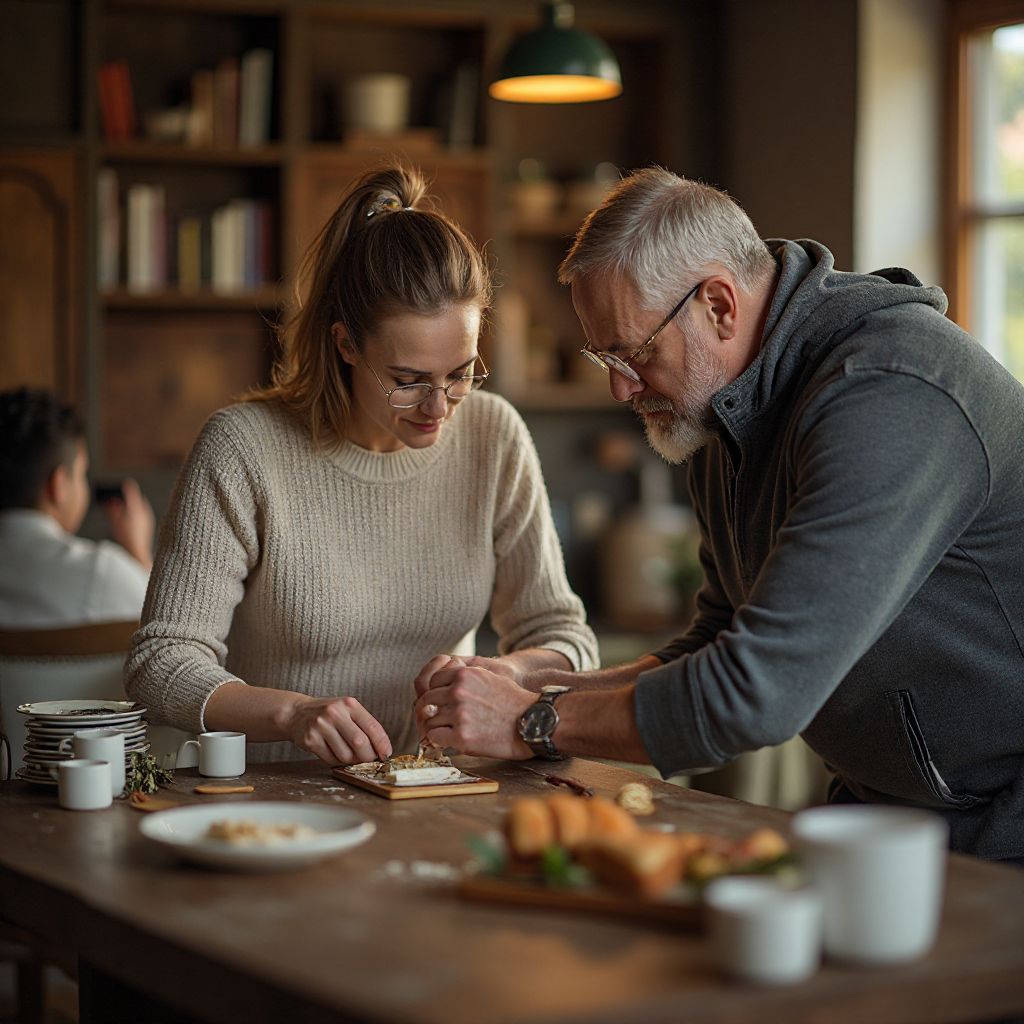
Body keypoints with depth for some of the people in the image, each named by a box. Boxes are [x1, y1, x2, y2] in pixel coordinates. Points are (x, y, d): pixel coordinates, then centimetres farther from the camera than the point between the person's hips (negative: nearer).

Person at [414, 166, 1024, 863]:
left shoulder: (889, 395, -25)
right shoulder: (719, 423, 7)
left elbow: (761, 689, -29)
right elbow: (717, 647, 17)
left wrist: (534, 724, -18)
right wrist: (539, 688, 2)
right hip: (878, 804, 8)